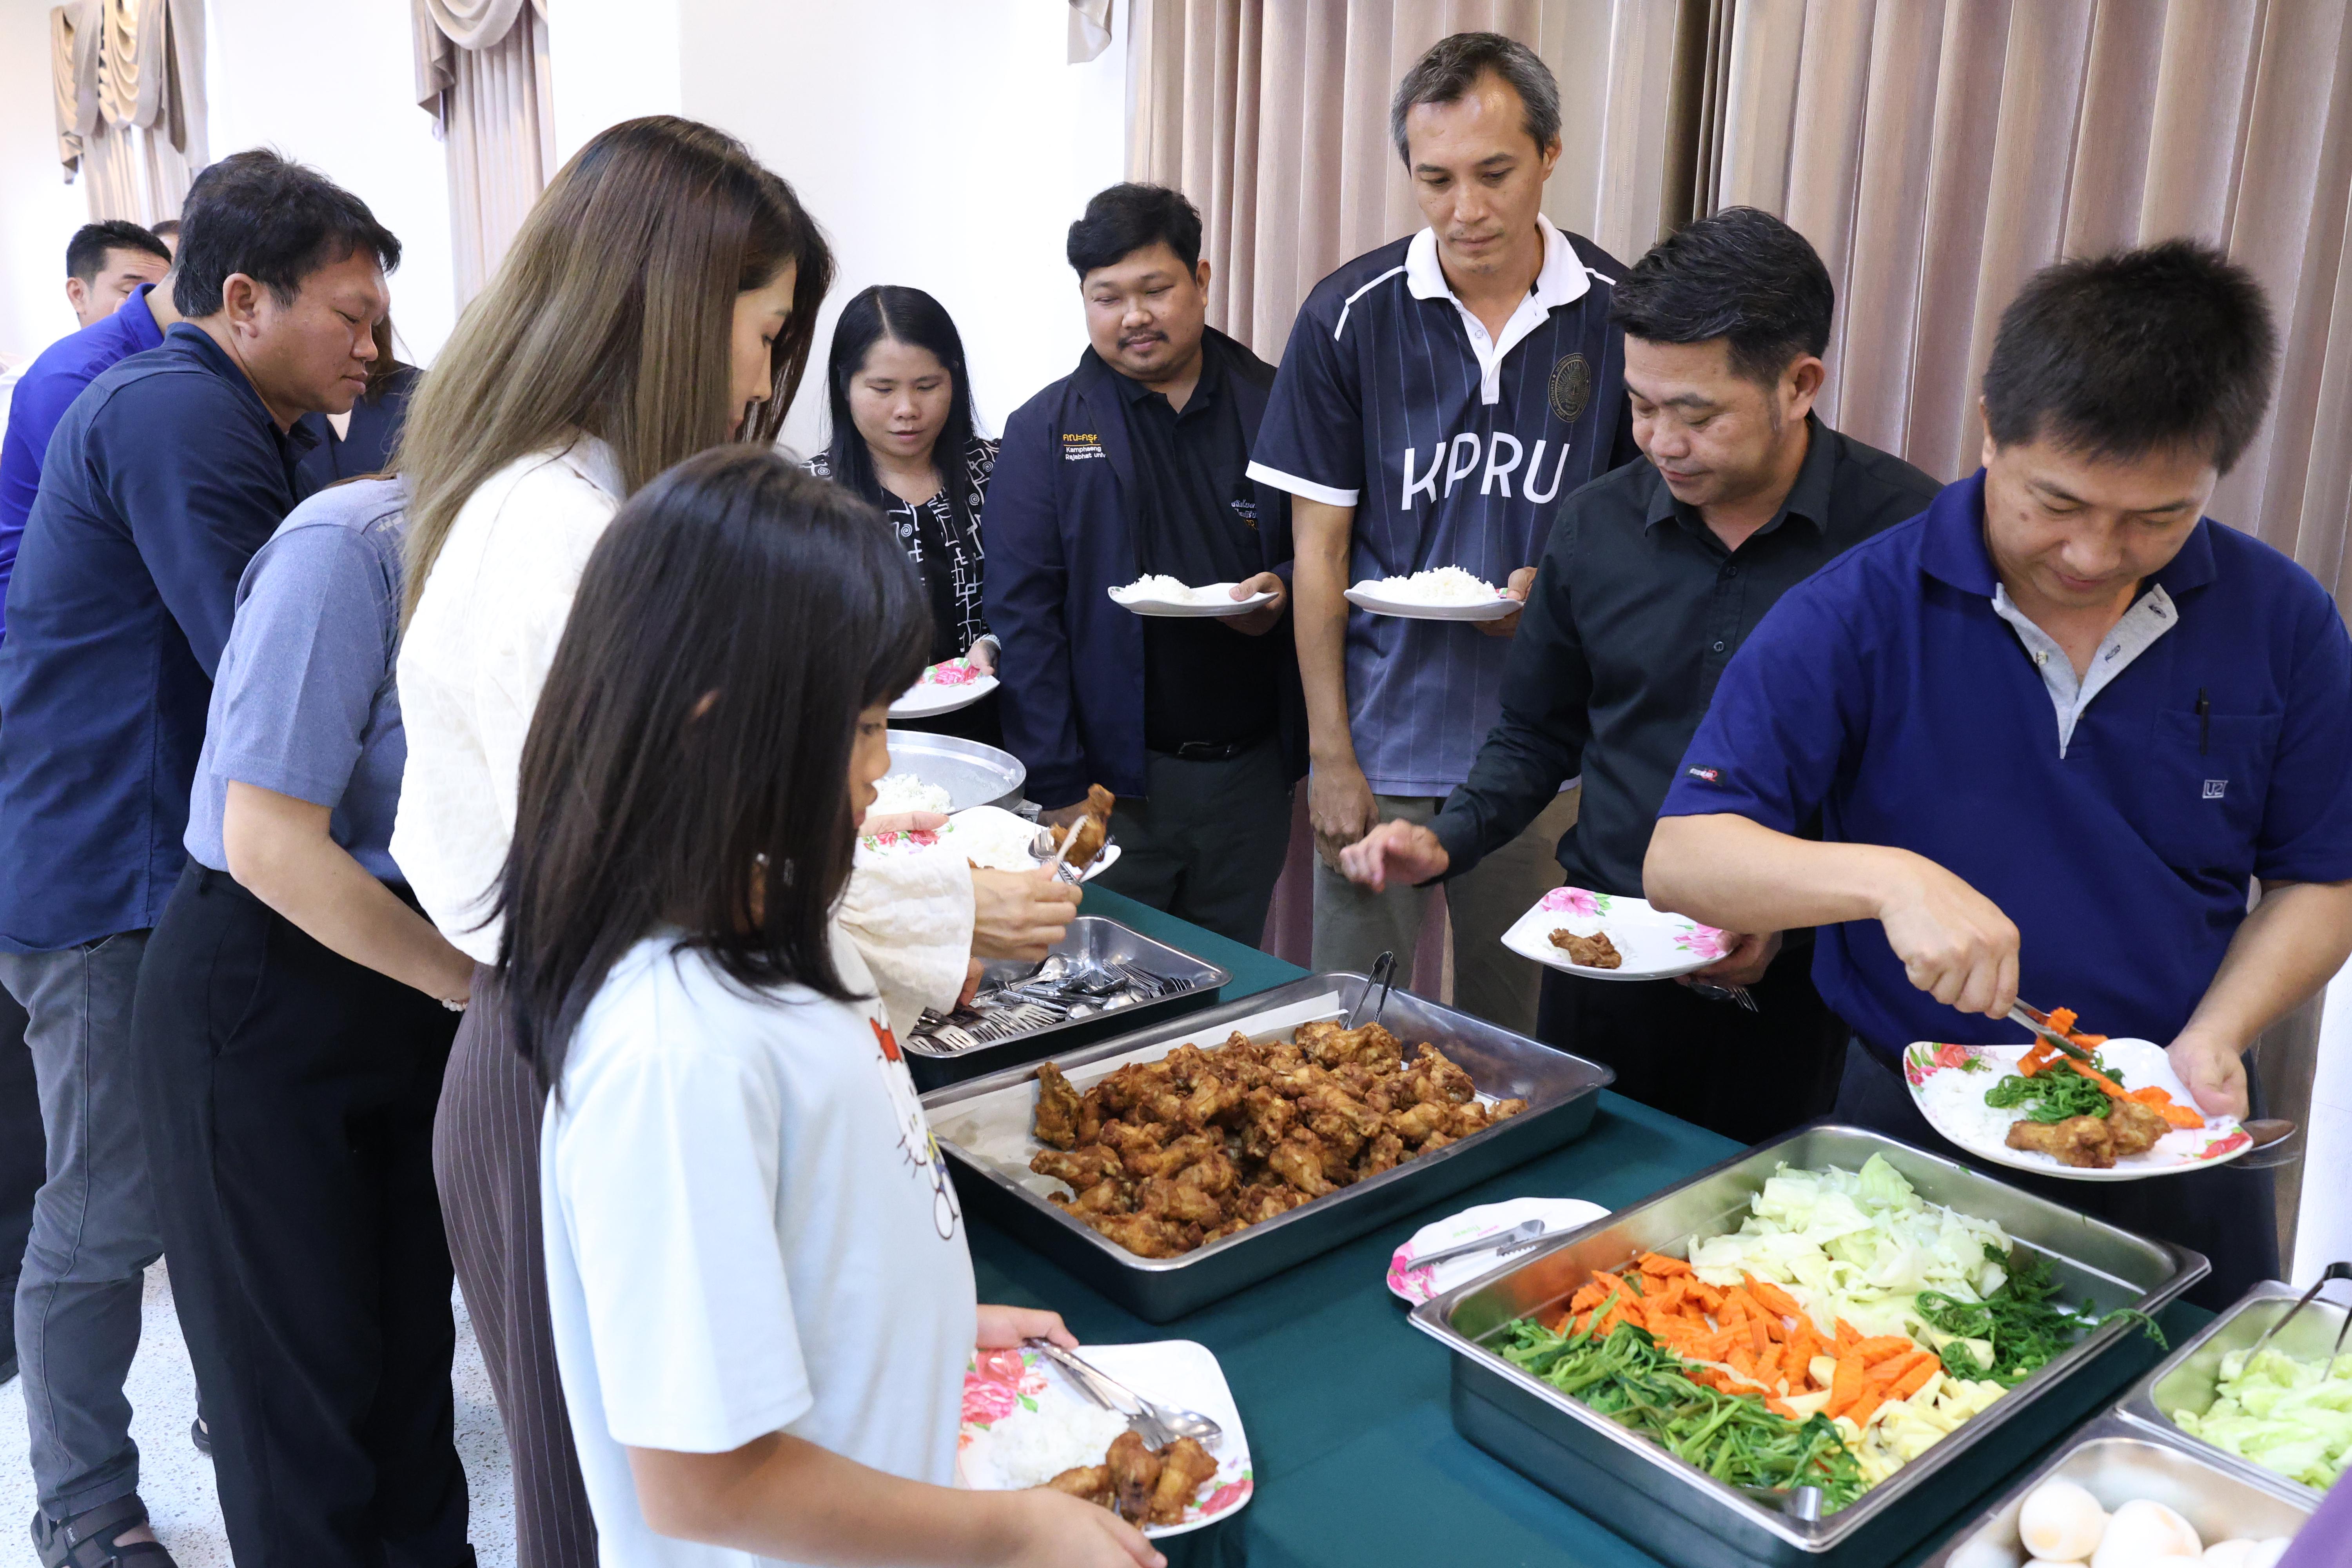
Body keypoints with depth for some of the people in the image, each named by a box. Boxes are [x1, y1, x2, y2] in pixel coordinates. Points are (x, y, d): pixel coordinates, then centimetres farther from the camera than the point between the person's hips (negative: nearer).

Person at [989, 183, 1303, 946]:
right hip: (1117, 777, -2)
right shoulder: (1045, 431, 0)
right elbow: (1023, 616, -5)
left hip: (1252, 771, 2)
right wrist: (1058, 788, -10)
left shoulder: (1274, 409, 4)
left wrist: (1286, 593, -12)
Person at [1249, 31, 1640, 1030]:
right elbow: (1319, 547, -1)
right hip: (1383, 740, -1)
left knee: (1512, 1023, 14)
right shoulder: (1347, 317, -4)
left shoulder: (1620, 314, -2)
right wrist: (1331, 757, -4)